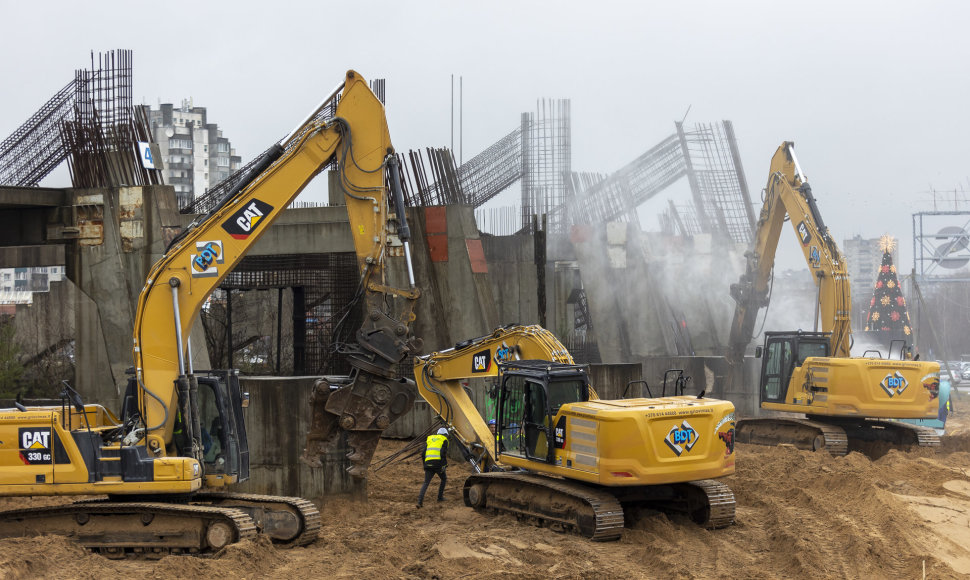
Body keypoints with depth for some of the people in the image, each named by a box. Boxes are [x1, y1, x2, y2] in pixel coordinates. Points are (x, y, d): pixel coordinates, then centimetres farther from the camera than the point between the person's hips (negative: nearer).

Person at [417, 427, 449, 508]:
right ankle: (440, 497, 22)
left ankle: (420, 499, -17)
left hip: (428, 463, 3)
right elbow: (443, 453, -6)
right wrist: (444, 465, -6)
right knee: (444, 479, 22)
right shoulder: (444, 440, 10)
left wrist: (424, 465, 23)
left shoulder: (429, 439, 24)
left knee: (426, 482, 1)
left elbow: (423, 453, 18)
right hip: (438, 463, -3)